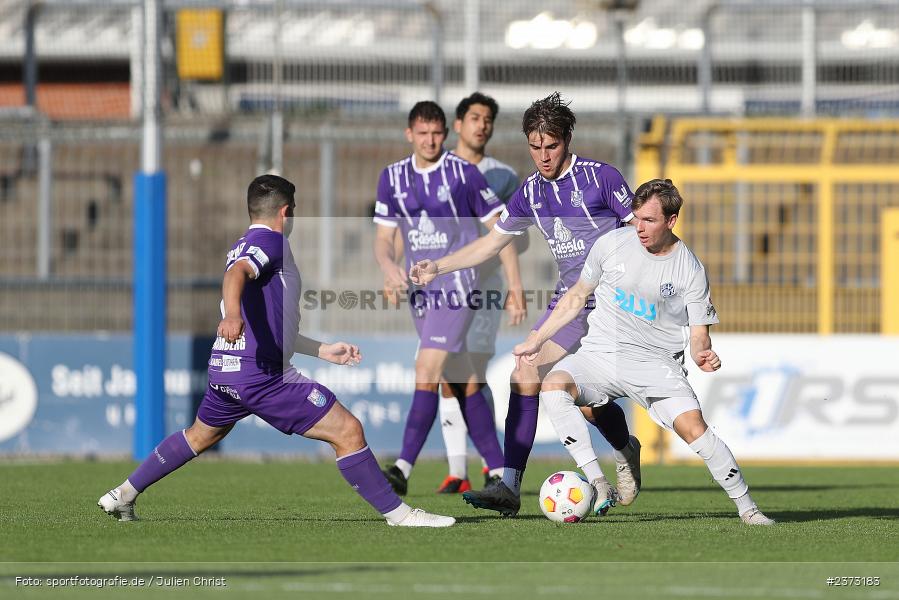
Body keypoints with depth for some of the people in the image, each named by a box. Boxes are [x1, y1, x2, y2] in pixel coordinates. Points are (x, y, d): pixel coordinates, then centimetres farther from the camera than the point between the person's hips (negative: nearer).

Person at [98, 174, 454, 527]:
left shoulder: (243, 246, 24)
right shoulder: (270, 240, -6)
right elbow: (237, 273, -30)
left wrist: (322, 350, 31)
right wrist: (232, 315, -50)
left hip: (225, 367, 10)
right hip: (260, 374, -10)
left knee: (200, 436, 32)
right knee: (348, 431, -10)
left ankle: (123, 496, 37)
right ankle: (398, 513, -11)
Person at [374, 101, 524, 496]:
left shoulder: (463, 173, -6)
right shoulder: (393, 178, 7)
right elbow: (384, 237, 9)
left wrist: (515, 287, -4)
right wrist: (389, 267, -13)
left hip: (456, 287, -5)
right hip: (419, 291, 5)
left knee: (427, 371, -18)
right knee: (464, 385, 7)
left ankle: (403, 469, -21)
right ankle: (498, 472, 13)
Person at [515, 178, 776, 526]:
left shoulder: (690, 270, -3)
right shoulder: (611, 245, 1)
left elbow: (698, 334, 1)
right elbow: (577, 297, 16)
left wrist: (702, 355, -23)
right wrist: (536, 341, 15)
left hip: (656, 365, -2)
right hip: (599, 354, 2)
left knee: (693, 427, -23)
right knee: (553, 385, -28)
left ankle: (746, 506, -7)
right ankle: (596, 484, -31)